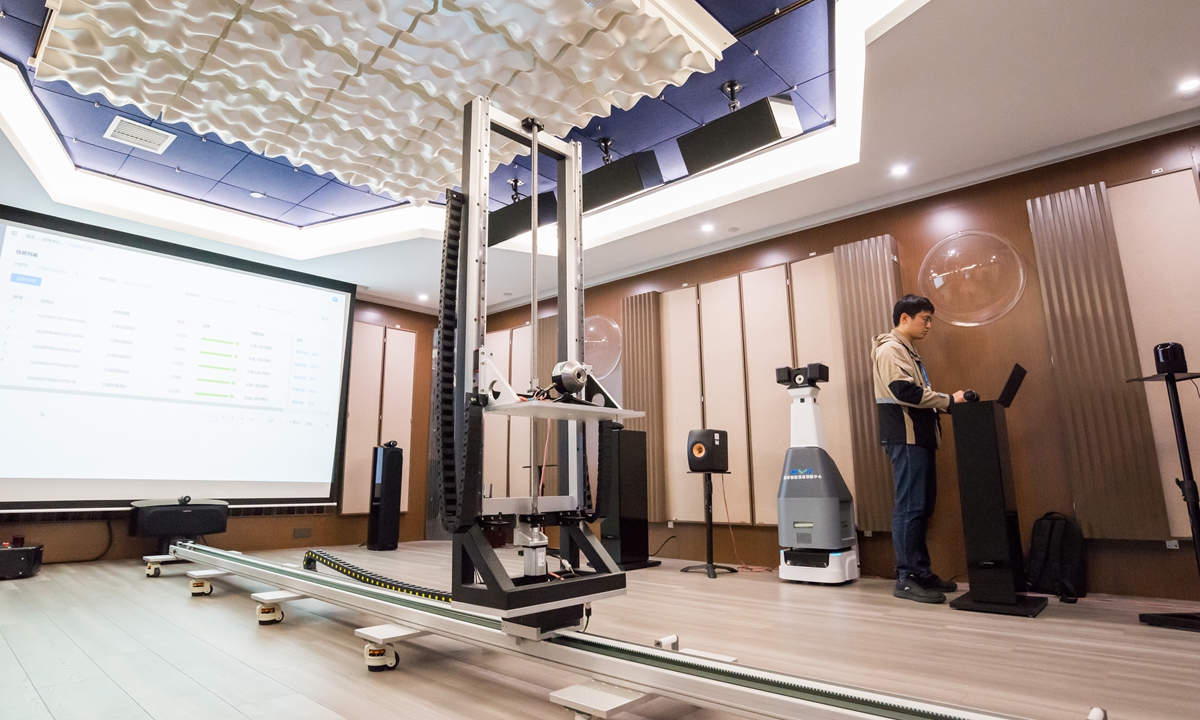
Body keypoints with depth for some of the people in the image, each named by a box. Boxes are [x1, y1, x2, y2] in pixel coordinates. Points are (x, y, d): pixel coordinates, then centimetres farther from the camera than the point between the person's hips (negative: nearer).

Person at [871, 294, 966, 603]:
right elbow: (904, 391, -22)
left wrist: (946, 404, 9)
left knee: (922, 506, 12)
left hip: (919, 438, 10)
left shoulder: (906, 351, 22)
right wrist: (948, 400, -15)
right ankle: (906, 578, -1)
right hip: (905, 438, -10)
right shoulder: (890, 349, -9)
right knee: (909, 506, -7)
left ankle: (920, 572, 20)